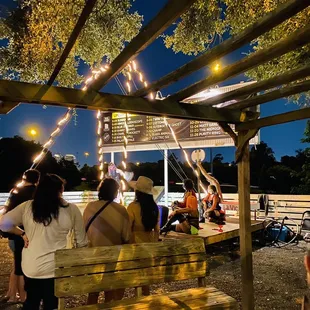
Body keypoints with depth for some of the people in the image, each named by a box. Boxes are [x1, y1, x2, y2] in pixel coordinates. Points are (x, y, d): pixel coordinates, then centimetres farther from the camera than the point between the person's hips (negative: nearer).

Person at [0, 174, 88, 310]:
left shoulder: (27, 207, -4)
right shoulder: (71, 209, -11)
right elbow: (81, 241, -3)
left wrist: (22, 233, 10)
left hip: (29, 267, 3)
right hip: (54, 268, -3)